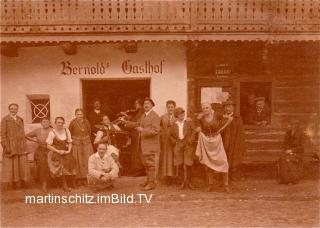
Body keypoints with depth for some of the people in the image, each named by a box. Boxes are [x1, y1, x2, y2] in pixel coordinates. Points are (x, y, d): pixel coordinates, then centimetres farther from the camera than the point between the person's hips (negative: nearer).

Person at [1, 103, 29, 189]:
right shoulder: (5, 119, -2)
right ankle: (12, 183, 6)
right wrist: (5, 146, -14)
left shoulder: (20, 120, 14)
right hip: (10, 146, -5)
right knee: (11, 165, -1)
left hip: (21, 146, 5)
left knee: (21, 164, 3)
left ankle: (22, 182, 10)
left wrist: (24, 145, 9)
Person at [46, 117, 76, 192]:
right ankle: (64, 184, -17)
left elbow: (70, 142, 12)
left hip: (65, 151, 4)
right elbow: (48, 146, -8)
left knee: (71, 160, -22)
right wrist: (58, 151, -15)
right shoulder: (52, 132, -6)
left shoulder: (66, 130, 7)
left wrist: (69, 150, -6)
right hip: (55, 152, -4)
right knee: (62, 163, -28)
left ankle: (73, 182, -9)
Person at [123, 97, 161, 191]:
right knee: (145, 163, 17)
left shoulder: (154, 116, -13)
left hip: (151, 144, -9)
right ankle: (149, 180, 30)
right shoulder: (144, 116, 13)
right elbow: (137, 124, 26)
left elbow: (156, 130, -21)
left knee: (150, 164, -4)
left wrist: (143, 130, -25)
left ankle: (152, 183, 4)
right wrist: (126, 122, 21)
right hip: (144, 144, 9)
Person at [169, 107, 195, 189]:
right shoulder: (174, 125, 9)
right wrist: (175, 142, -1)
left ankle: (188, 182, 10)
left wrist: (189, 141, -7)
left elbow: (193, 132, 3)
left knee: (187, 165, -1)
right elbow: (170, 135, 11)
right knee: (178, 164, -1)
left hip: (187, 145, -1)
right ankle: (183, 182, 7)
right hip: (178, 146, 1)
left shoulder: (188, 123, 6)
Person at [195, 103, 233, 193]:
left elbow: (230, 118, 2)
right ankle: (210, 184, 15)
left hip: (216, 141, -1)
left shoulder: (217, 116, -7)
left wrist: (221, 128, -1)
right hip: (206, 142, 2)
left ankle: (226, 185, 1)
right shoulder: (201, 119, -3)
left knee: (222, 162, -6)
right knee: (208, 163, 5)